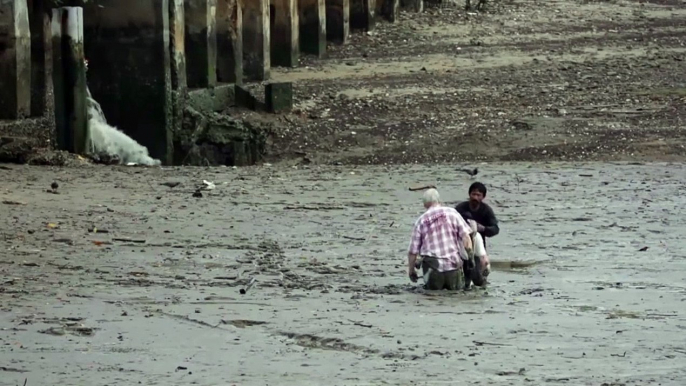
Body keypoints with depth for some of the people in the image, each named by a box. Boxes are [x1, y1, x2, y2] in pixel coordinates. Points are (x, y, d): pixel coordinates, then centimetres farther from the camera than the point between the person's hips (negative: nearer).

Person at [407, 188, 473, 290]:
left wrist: (411, 270, 19)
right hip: (453, 263, 0)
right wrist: (470, 255, 9)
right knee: (457, 288, 18)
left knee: (432, 289, 20)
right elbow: (466, 237, -4)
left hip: (433, 265, 0)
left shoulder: (420, 221, 4)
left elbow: (412, 252, 5)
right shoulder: (452, 213, 2)